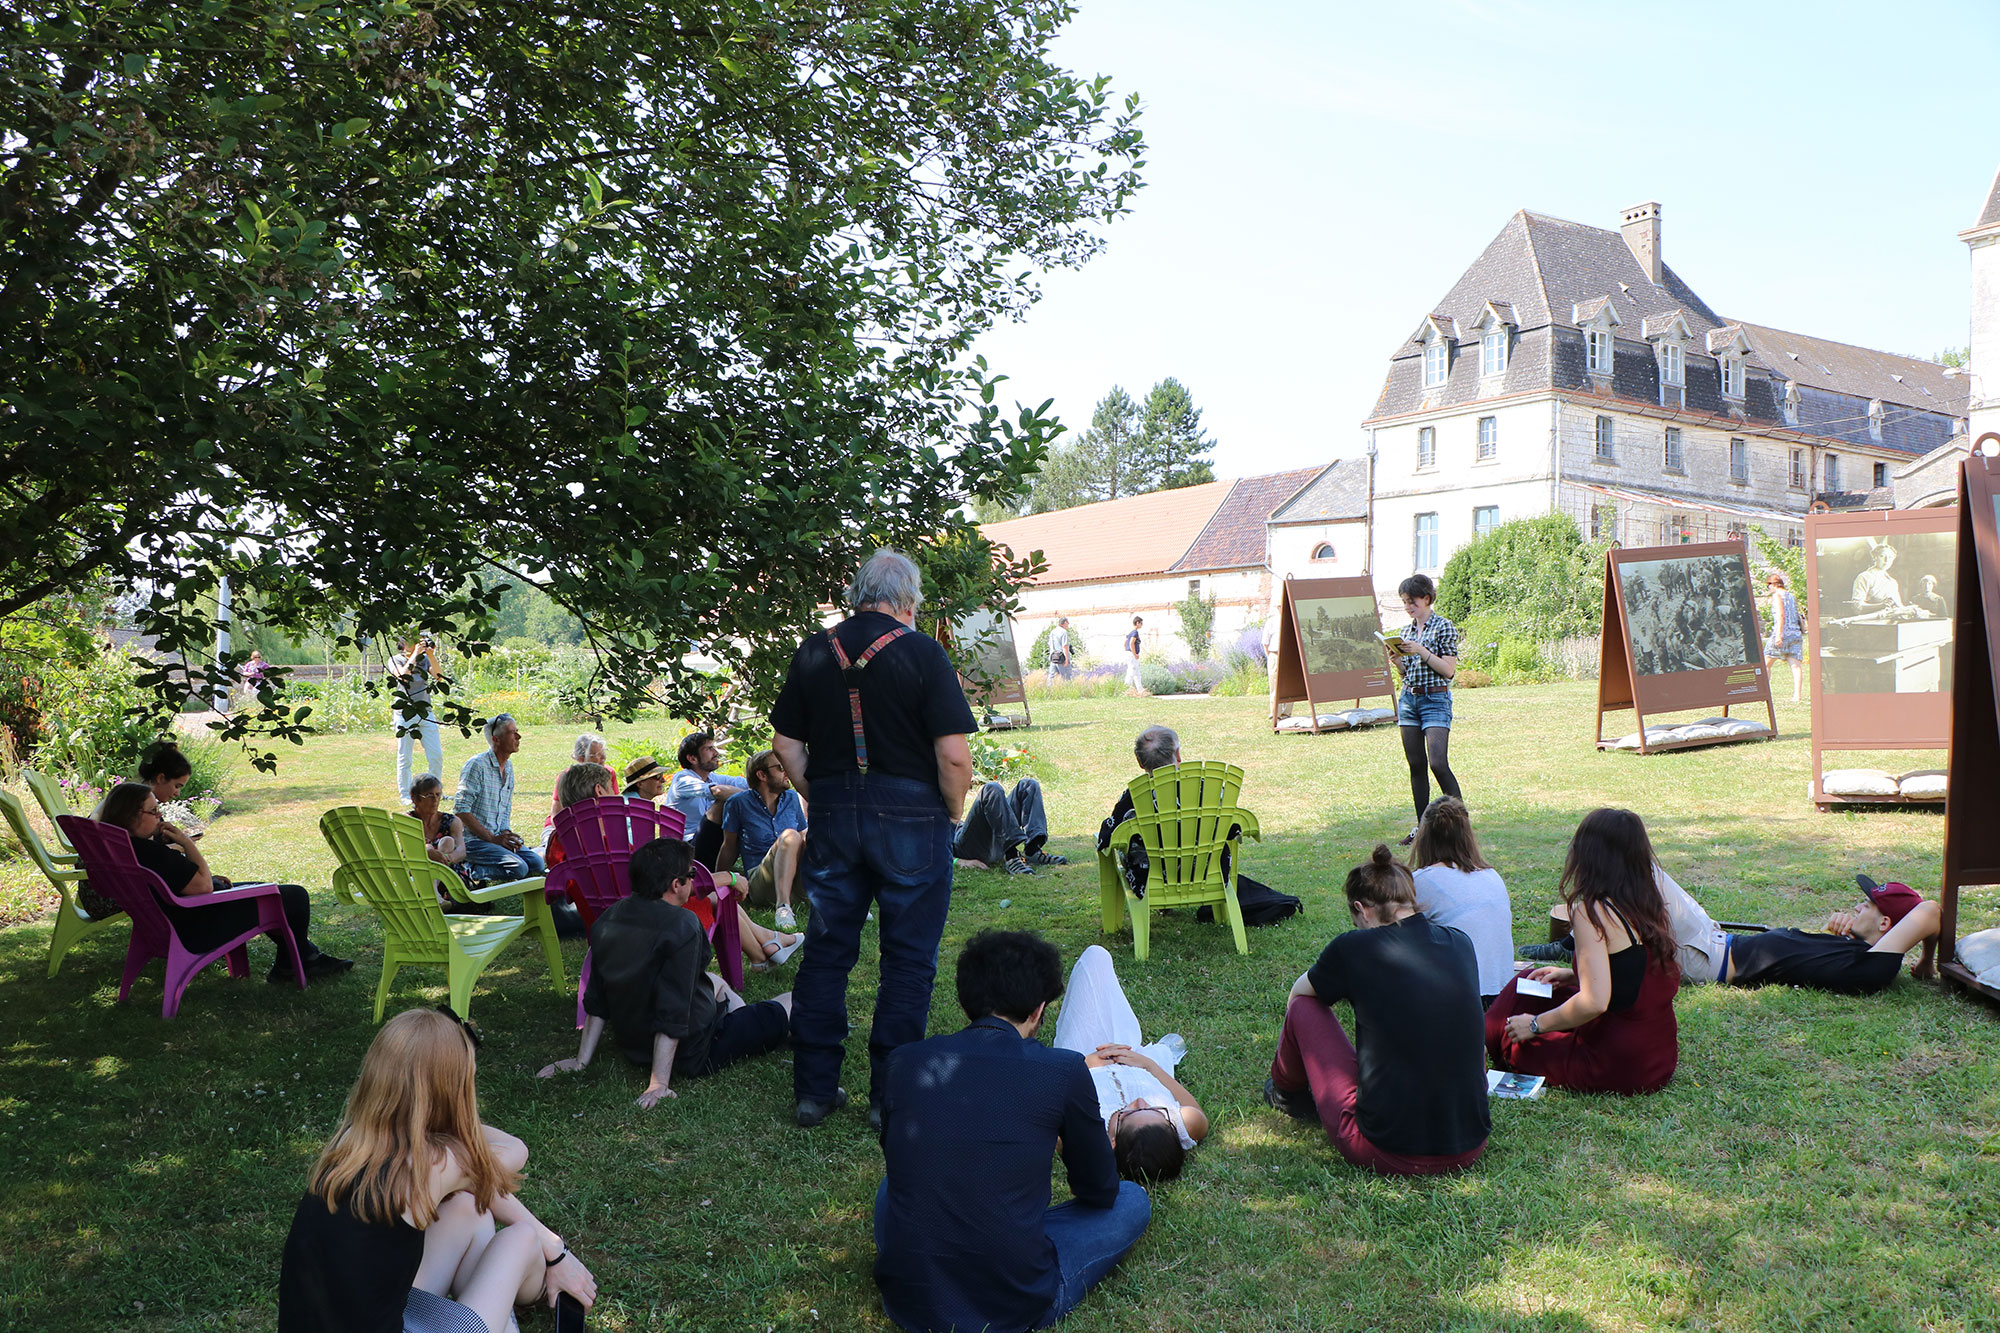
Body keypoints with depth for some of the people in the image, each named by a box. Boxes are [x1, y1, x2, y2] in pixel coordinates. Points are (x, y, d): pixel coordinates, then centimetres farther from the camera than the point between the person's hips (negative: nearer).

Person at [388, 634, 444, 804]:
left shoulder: (425, 659, 11)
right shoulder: (396, 660, 0)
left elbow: (438, 676, -3)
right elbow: (403, 675, -20)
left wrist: (431, 655, -11)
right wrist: (415, 655, -15)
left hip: (425, 712, 4)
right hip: (405, 712, -4)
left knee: (436, 755, 2)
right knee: (404, 757, 1)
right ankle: (404, 795, 9)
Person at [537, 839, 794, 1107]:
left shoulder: (608, 919, -3)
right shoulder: (681, 927, -27)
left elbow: (596, 1003, 3)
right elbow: (673, 1013, -29)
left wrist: (581, 1061, 10)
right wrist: (659, 1084, -27)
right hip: (692, 1054, -8)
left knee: (716, 983, 35)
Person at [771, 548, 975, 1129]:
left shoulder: (813, 652, 4)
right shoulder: (923, 653, -9)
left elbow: (786, 746, 6)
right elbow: (954, 756, -14)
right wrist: (952, 815, 2)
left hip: (832, 817, 4)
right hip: (910, 819, -4)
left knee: (825, 952, 13)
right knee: (908, 960, 7)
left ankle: (813, 1090, 19)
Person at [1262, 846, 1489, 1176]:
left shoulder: (1353, 948, -9)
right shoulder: (1460, 943, 5)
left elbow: (1297, 993, 13)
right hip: (1470, 1150, 5)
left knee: (1303, 1008, 12)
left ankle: (1287, 1093, 42)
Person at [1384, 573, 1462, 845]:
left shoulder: (1444, 627, -5)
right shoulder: (1407, 630, 13)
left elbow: (1449, 670, -10)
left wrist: (1422, 651, -18)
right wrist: (1397, 662, -2)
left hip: (1435, 699, -6)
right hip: (1409, 698, 6)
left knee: (1438, 763, -15)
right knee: (1416, 765, 6)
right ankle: (1422, 827, 11)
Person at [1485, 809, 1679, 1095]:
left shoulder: (1591, 910, -19)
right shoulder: (1652, 908, 4)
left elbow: (1594, 1002, -26)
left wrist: (1535, 1025, -12)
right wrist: (1572, 975, 16)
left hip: (1617, 1068, -8)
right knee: (1530, 984, 19)